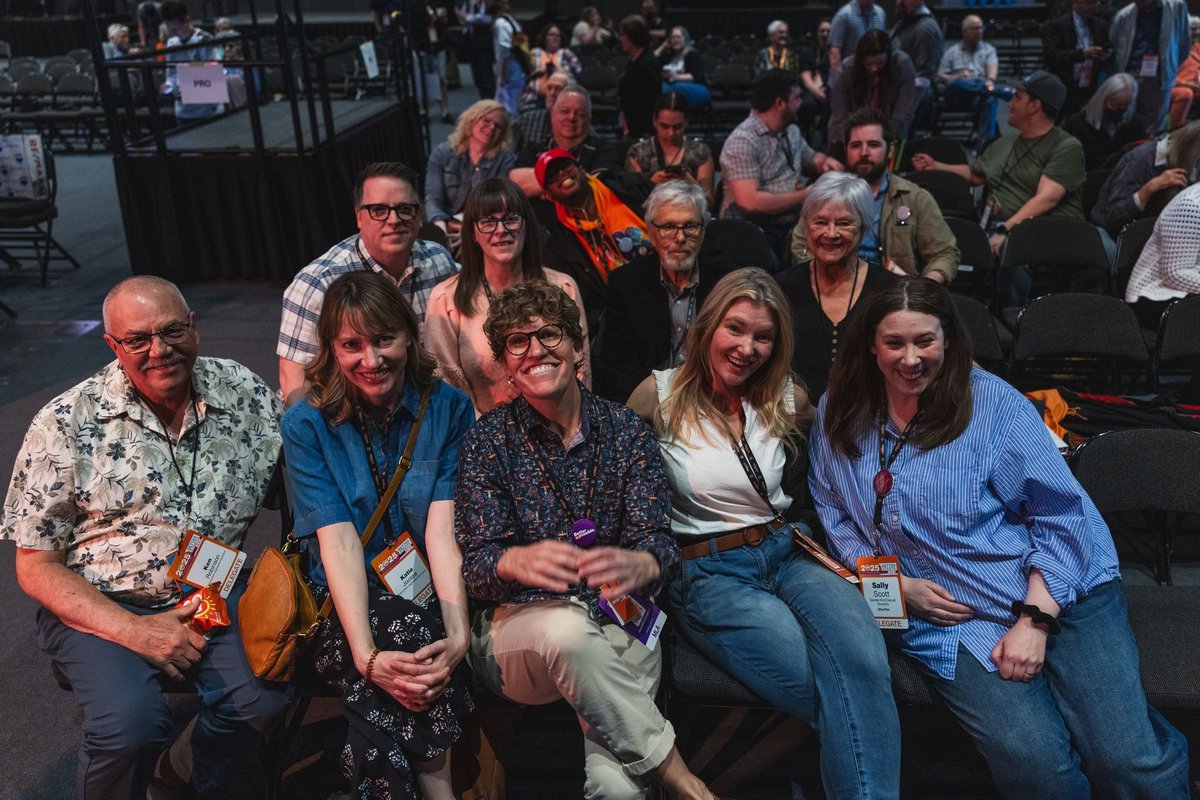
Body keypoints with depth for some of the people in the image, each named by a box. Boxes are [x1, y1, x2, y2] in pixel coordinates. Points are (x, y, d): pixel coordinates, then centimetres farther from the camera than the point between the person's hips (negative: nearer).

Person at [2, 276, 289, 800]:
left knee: (265, 699, -24)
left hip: (215, 592, 2)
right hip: (99, 606, -2)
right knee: (130, 724, -29)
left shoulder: (244, 392, 0)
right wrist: (134, 631, -16)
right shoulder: (66, 425, -6)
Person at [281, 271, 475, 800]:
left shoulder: (448, 408, -1)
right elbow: (339, 542, -15)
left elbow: (443, 529, -11)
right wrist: (366, 654, -28)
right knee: (407, 626, -32)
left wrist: (459, 635, -26)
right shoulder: (306, 426, -4)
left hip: (429, 596, 1)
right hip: (345, 609, 0)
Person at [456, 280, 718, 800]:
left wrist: (641, 564, -31)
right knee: (567, 626, -36)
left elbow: (655, 539, -4)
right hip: (515, 630, 1)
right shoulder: (488, 440, 2)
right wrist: (516, 561, -32)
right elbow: (475, 564, -6)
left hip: (618, 626, 0)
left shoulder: (626, 431, 5)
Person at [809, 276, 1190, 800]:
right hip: (944, 613, 1)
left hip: (1061, 592, -1)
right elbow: (833, 516, 13)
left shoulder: (992, 402, -2)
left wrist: (1036, 619, -12)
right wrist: (893, 582, -3)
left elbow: (1060, 512, -3)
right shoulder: (840, 415, 6)